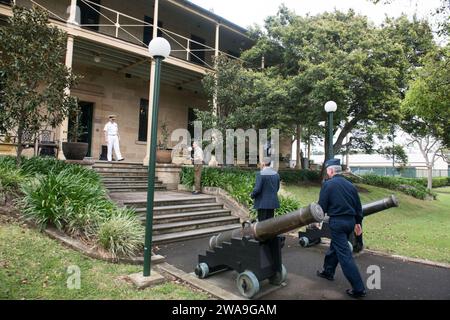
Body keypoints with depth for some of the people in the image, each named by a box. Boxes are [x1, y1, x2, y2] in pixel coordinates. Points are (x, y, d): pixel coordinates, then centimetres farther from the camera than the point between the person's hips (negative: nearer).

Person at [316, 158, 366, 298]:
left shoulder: (328, 184, -11)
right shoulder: (350, 185, 8)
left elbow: (322, 206, -10)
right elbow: (358, 206, 13)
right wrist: (358, 222, 22)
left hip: (337, 222, -7)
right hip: (350, 221, 7)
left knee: (345, 254, -2)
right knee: (334, 247, 24)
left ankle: (358, 288, 1)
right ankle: (328, 271, 40)